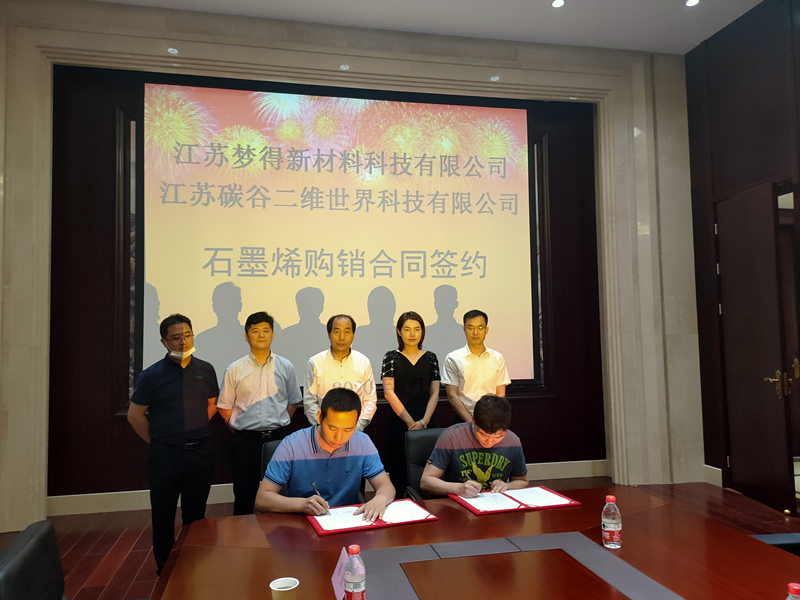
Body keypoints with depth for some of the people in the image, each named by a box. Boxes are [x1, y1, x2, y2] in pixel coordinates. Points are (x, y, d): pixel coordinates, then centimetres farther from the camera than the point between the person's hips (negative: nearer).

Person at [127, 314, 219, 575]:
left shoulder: (205, 370, 2)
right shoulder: (152, 375, -6)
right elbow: (135, 415, 0)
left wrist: (197, 432, 9)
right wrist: (157, 441, 0)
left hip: (200, 452, 2)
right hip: (165, 455, -2)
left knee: (196, 514, 13)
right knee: (163, 516, 9)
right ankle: (165, 570, 24)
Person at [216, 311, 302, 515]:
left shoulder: (285, 367, 6)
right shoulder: (235, 370, 3)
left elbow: (293, 401, 15)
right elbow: (224, 406, 7)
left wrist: (279, 423, 6)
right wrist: (240, 427, 0)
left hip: (278, 438, 1)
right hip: (246, 439, -1)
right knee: (244, 494, 6)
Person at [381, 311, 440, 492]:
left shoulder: (430, 358, 8)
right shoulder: (391, 357, 2)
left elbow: (434, 393, 5)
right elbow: (389, 392, -4)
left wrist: (423, 421, -8)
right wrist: (410, 421, -10)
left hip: (425, 424, 2)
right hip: (398, 422, -1)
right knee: (399, 468, 0)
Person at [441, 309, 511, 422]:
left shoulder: (498, 358, 11)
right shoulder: (453, 359, 3)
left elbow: (500, 394, 10)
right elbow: (452, 396, -1)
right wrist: (471, 422, -10)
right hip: (463, 420, -2)